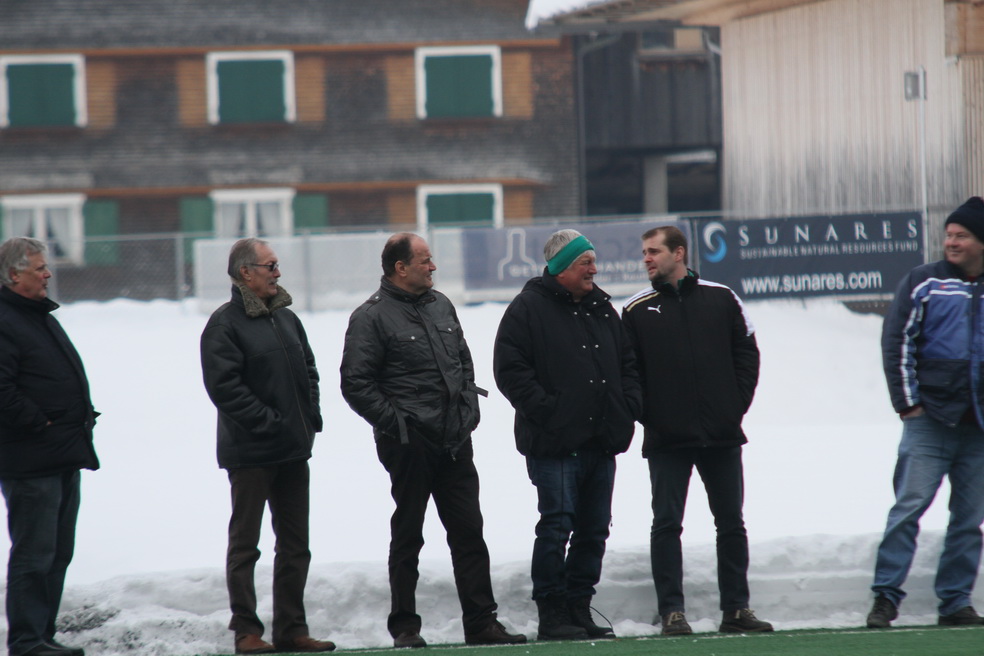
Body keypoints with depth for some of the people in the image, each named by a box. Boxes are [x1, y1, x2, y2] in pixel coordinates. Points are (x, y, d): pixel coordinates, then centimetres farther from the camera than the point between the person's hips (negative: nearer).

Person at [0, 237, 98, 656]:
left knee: (58, 554, 14)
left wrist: (82, 416, 14)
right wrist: (39, 423, -18)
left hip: (64, 459, 10)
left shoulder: (41, 316, 19)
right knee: (34, 554, -7)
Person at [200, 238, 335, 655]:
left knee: (295, 543, 9)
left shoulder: (286, 319, 13)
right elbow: (224, 386, -18)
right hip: (250, 452, -8)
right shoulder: (225, 324, -10)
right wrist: (270, 422, -20)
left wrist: (310, 414, 7)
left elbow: (308, 369, 22)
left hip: (293, 450, 8)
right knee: (244, 544, 0)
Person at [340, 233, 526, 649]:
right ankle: (404, 626, 9)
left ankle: (481, 622, 9)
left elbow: (464, 362, 22)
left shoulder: (441, 306, 14)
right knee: (407, 536, 2)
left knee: (469, 532, 5)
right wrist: (394, 422, -13)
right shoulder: (372, 317, -7)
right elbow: (356, 384, -9)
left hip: (454, 442, 6)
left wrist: (469, 407, 8)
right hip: (410, 444, -6)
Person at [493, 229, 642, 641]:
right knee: (557, 525, -9)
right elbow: (510, 370, -10)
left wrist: (627, 410, 9)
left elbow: (628, 364, 24)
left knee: (594, 529, 8)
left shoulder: (602, 309, 17)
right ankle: (551, 614, -4)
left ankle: (579, 609, 16)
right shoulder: (529, 309, -4)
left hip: (602, 441, 7)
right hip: (554, 443, -7)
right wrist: (546, 410, -15)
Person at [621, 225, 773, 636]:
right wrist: (647, 415, -6)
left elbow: (747, 354, 8)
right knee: (666, 524, -3)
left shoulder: (721, 299, 5)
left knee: (731, 524, 6)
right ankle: (672, 611, 0)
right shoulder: (637, 310, 4)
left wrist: (737, 405, 0)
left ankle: (736, 609, 14)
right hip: (667, 440, -1)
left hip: (722, 434, 1)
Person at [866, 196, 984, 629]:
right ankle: (885, 597, -8)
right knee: (908, 508, -9)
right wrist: (908, 403, -8)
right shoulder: (924, 283, 1)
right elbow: (897, 343, -2)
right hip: (930, 420, -3)